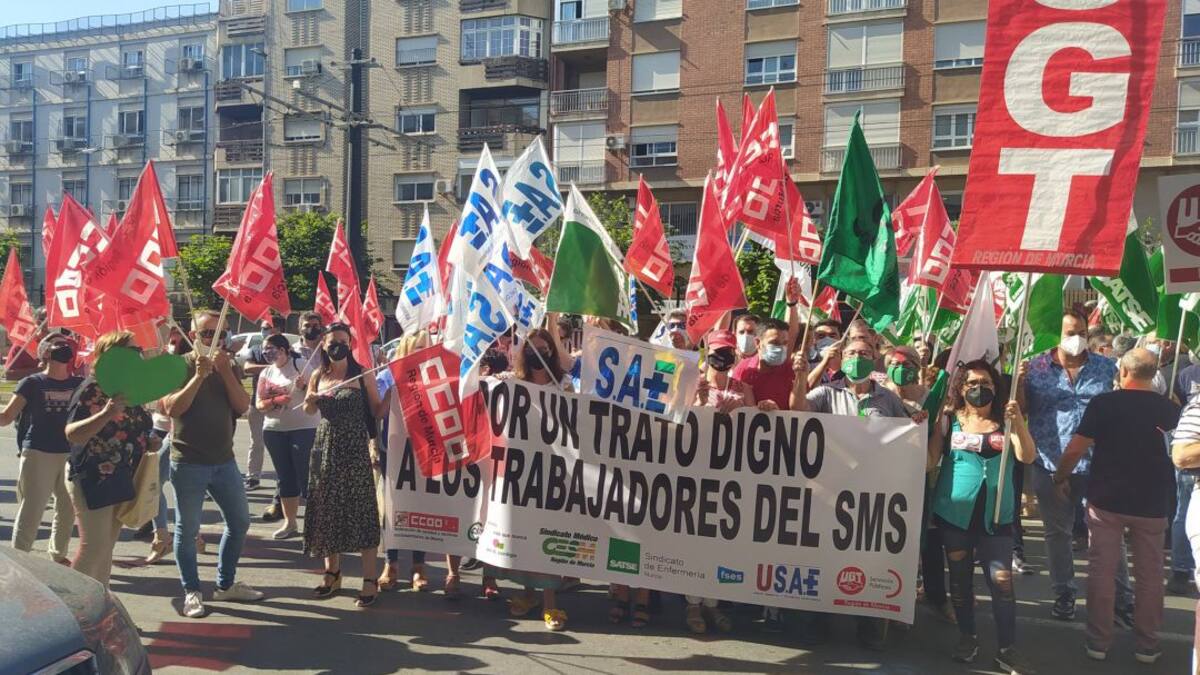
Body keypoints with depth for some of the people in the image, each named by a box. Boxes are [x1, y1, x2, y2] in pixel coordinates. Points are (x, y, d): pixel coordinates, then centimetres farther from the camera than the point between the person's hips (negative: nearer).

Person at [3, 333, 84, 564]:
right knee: (29, 513, -4)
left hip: (71, 455, 4)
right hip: (38, 455, -4)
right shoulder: (32, 384, -2)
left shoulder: (80, 384, 5)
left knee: (68, 510, 14)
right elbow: (6, 418, -4)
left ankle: (58, 555, 32)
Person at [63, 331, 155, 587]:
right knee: (93, 548, -8)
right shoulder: (91, 390, -12)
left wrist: (148, 441, 5)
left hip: (124, 480, 8)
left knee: (107, 548, 13)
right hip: (94, 480, -8)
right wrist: (107, 413, -34)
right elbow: (71, 434, -22)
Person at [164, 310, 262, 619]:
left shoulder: (229, 367, 8)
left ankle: (226, 584, 26)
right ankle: (191, 591, 17)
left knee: (239, 522, 12)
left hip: (224, 461, 5)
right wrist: (199, 376, -23)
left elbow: (242, 406, -4)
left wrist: (225, 371, -13)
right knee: (187, 529, 3)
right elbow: (172, 408, -17)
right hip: (188, 463, -5)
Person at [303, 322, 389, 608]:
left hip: (355, 449, -4)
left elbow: (378, 411, -3)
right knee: (326, 509, 10)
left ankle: (370, 580, 1)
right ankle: (332, 572, 27)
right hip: (326, 448, 4)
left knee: (360, 510, -5)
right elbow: (309, 410, 21)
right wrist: (309, 400, -1)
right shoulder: (318, 376, 7)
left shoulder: (362, 374, -3)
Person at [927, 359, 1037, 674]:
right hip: (954, 512, 0)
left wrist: (1018, 421, -22)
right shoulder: (949, 420, 0)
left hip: (996, 515, 0)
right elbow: (929, 462, -3)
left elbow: (1027, 457, -10)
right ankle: (967, 637, 28)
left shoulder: (1006, 421, 2)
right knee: (960, 578, 11)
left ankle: (1007, 649, 7)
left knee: (1002, 580, -3)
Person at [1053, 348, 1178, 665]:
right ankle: (1147, 645, 22)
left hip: (1106, 499, -2)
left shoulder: (1103, 403, -11)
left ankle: (1099, 642, 13)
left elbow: (1075, 449, -13)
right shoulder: (1168, 408, -2)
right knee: (1150, 574, 14)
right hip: (1152, 503, 2)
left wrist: (1060, 478, 2)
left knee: (1102, 571, 7)